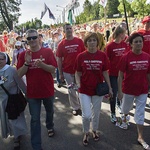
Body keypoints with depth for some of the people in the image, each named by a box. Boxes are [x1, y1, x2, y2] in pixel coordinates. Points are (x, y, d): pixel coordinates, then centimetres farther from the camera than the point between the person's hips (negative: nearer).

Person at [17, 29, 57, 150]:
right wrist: (26, 63, -24)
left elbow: (53, 70, -13)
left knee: (50, 111, 25)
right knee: (35, 119, 6)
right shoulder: (23, 54, -3)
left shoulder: (48, 51, -8)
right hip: (32, 92, 0)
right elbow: (20, 74, -7)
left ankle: (50, 126, 56)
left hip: (48, 90, 0)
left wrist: (41, 64, -31)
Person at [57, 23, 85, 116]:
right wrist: (60, 73, -1)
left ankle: (82, 106, 31)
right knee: (71, 90, 10)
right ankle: (75, 107, 26)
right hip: (67, 71, 0)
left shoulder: (79, 41, -3)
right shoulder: (61, 44, -2)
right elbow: (59, 59, 1)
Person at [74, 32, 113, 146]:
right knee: (86, 115, -4)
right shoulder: (81, 56, -7)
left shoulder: (102, 55, -5)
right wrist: (78, 83, -15)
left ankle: (94, 131, 45)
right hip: (84, 90, -1)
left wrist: (109, 87, 3)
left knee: (96, 113, 17)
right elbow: (78, 73, 1)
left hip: (98, 89, 1)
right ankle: (86, 133, 27)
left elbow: (105, 72, 2)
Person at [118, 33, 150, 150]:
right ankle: (124, 118, 55)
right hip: (128, 89, -2)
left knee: (140, 113, 7)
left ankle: (140, 137, 20)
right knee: (126, 108, 21)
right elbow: (120, 75, -12)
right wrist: (120, 91, -13)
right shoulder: (126, 57, -15)